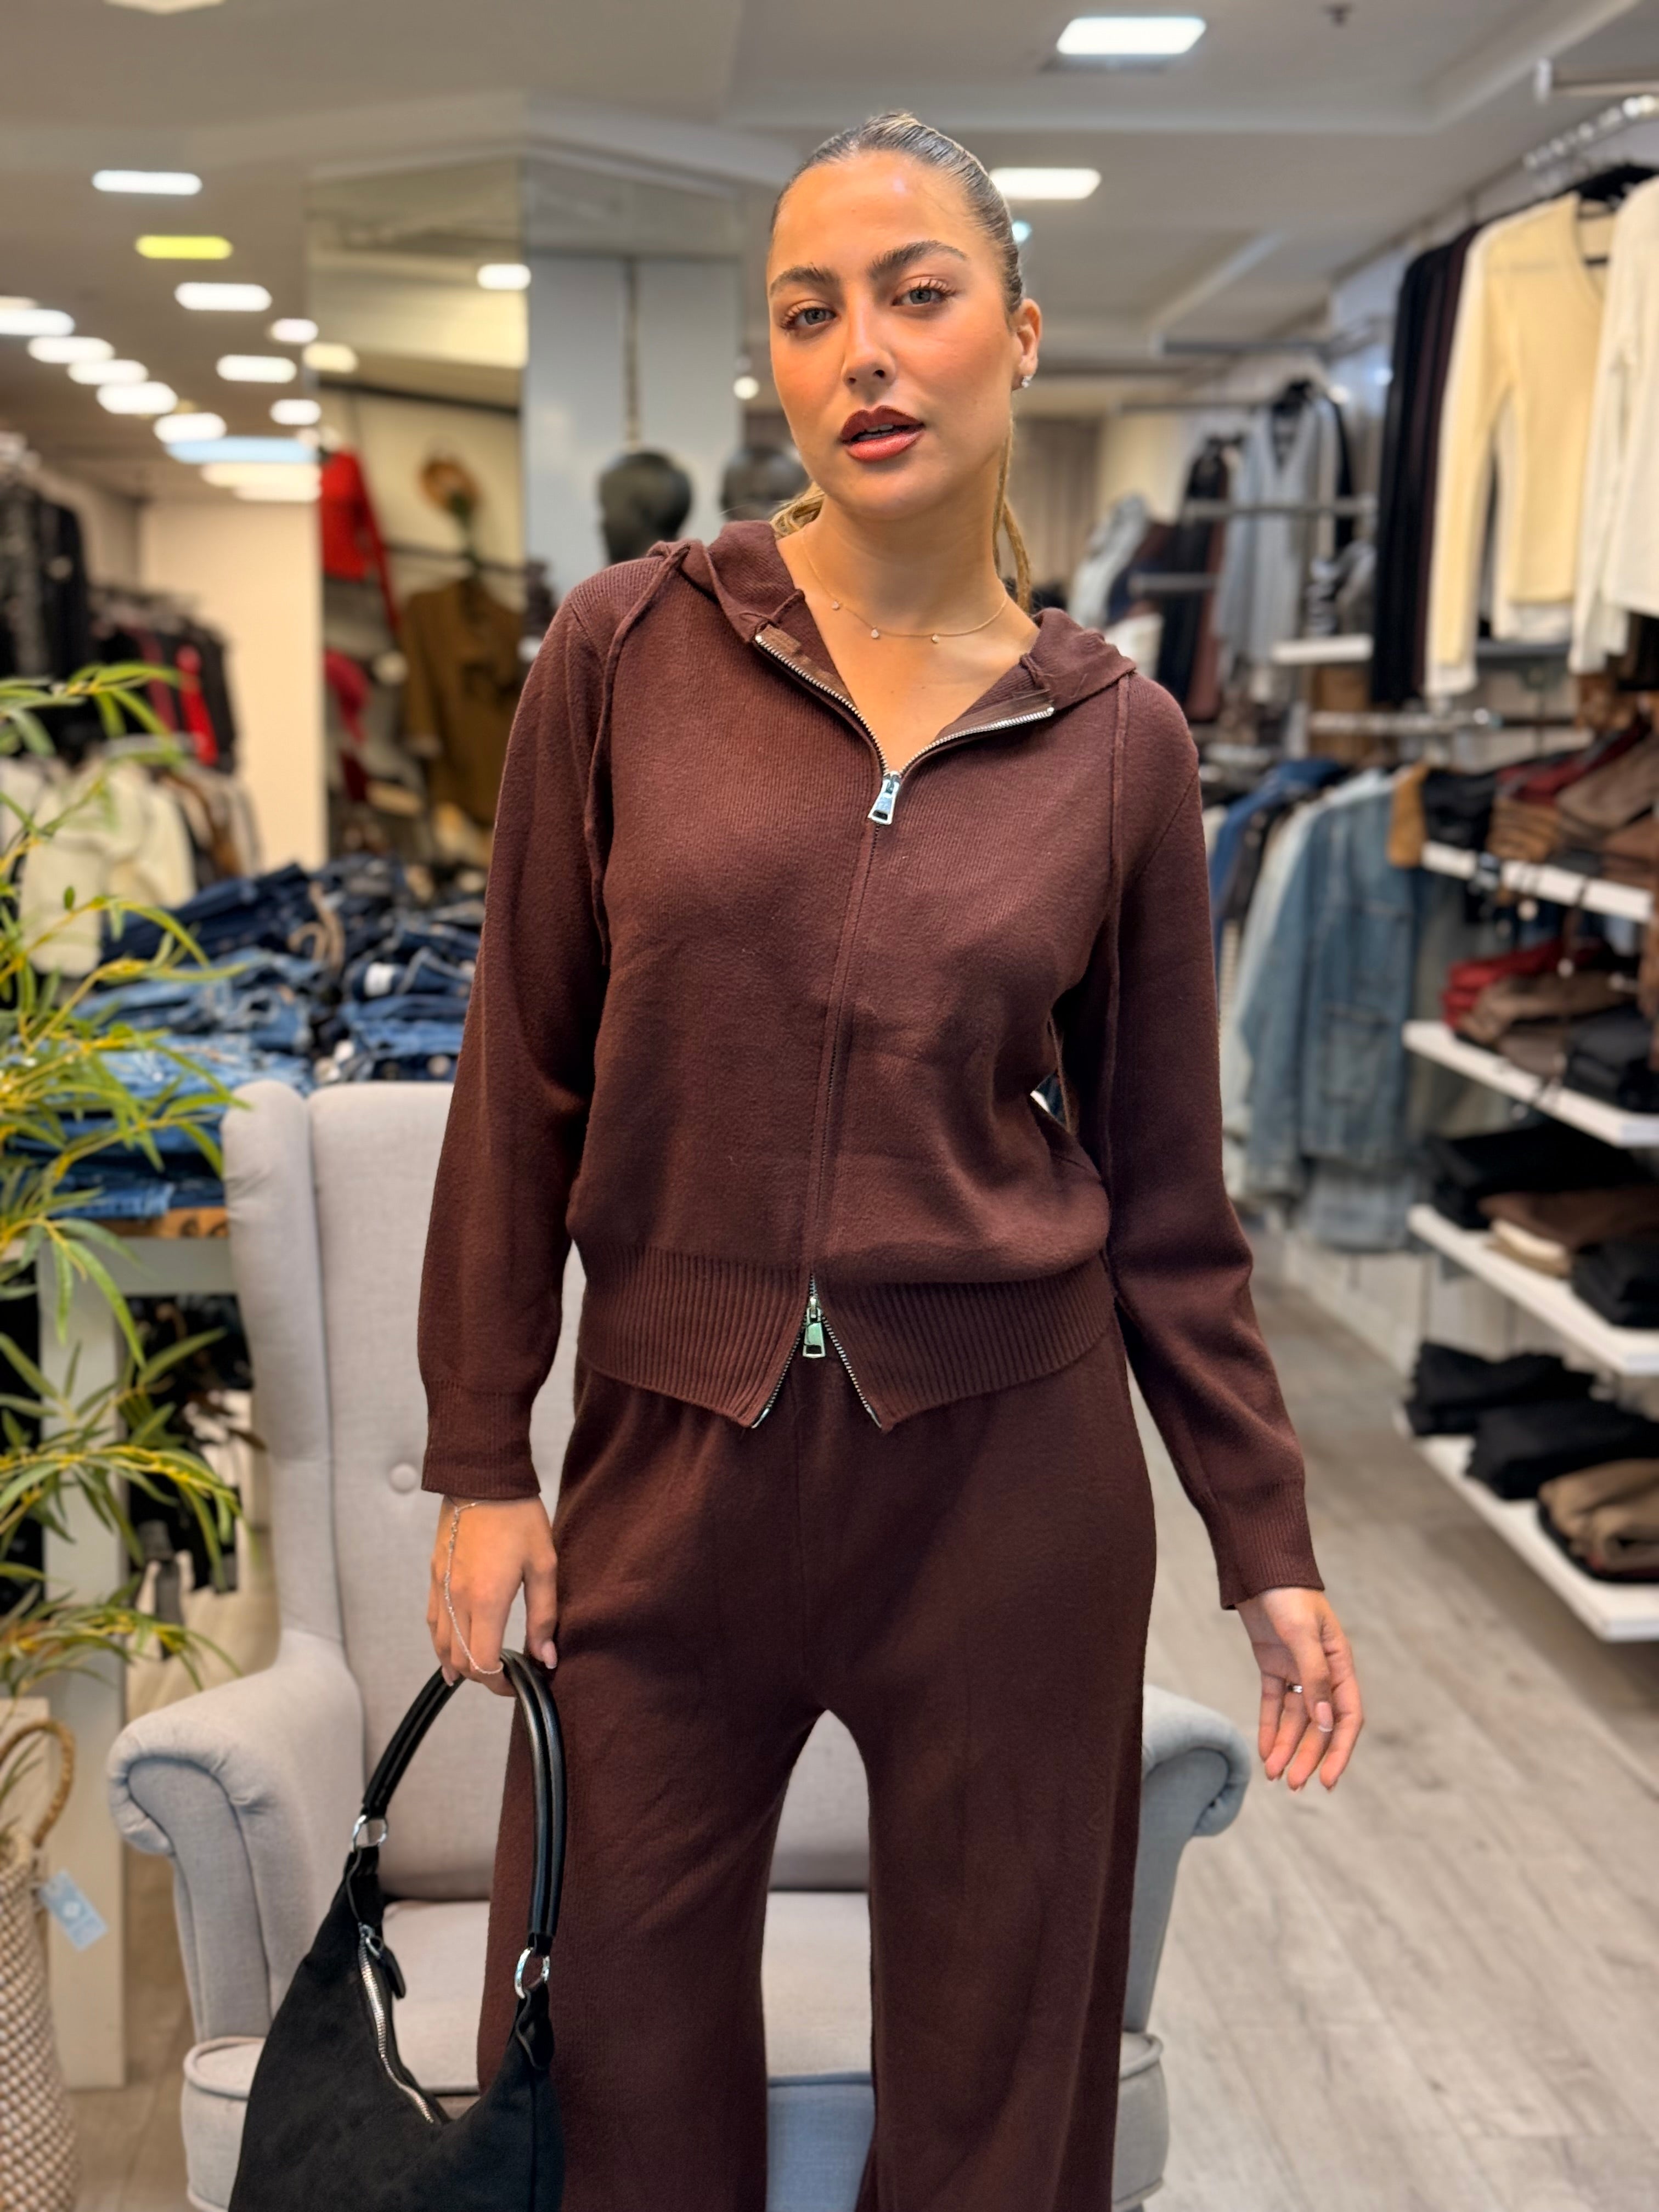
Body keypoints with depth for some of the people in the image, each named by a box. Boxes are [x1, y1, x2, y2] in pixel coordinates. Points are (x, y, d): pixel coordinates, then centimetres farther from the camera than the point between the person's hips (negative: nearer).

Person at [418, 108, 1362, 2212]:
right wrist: (480, 1460, 0)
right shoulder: (629, 648, -2)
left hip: (1005, 1463, 0)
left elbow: (1161, 1187, 5)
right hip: (674, 1449, 0)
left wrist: (1268, 1543, 5)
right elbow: (524, 1073, 1)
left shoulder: (1117, 740, 0)